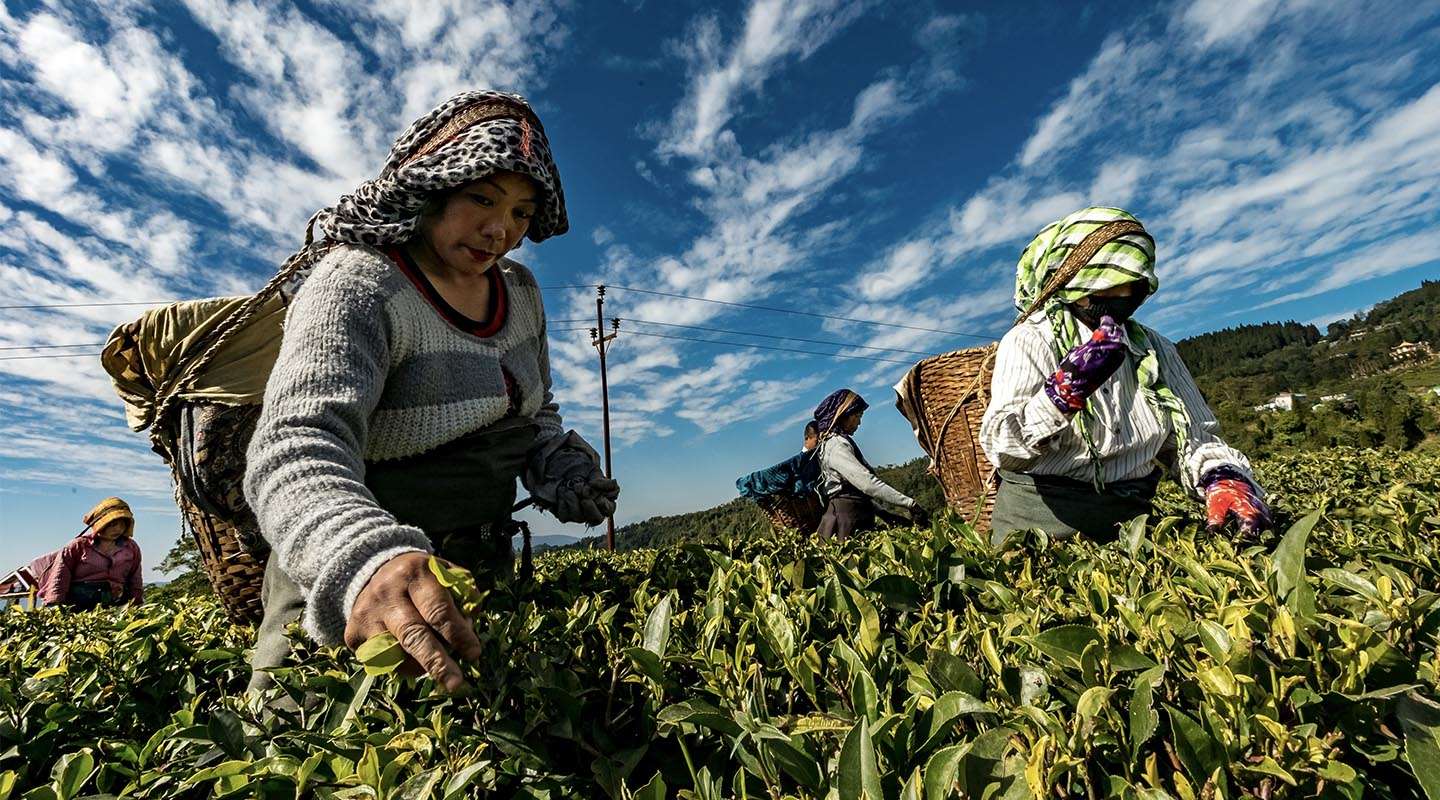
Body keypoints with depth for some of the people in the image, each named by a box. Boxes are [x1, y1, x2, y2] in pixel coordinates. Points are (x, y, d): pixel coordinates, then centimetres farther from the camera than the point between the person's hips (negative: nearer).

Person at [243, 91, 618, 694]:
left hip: (481, 573, 7)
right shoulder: (358, 284, -20)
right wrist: (364, 563, -53)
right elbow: (295, 448, -34)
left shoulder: (520, 292, 1)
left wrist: (561, 468, -6)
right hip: (343, 592, -6)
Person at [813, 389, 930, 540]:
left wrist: (883, 513, 12)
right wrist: (910, 504, -22)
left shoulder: (838, 442, 18)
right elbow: (866, 482, -23)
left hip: (856, 519, 9)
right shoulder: (836, 444, -12)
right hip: (847, 523, -9)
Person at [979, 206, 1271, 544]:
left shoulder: (1155, 348, 12)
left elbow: (1193, 438, 12)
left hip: (1129, 517, 7)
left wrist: (1225, 479, -10)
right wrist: (1066, 388, -30)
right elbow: (1002, 450, -17)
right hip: (1039, 520, -6)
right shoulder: (1029, 341, -6)